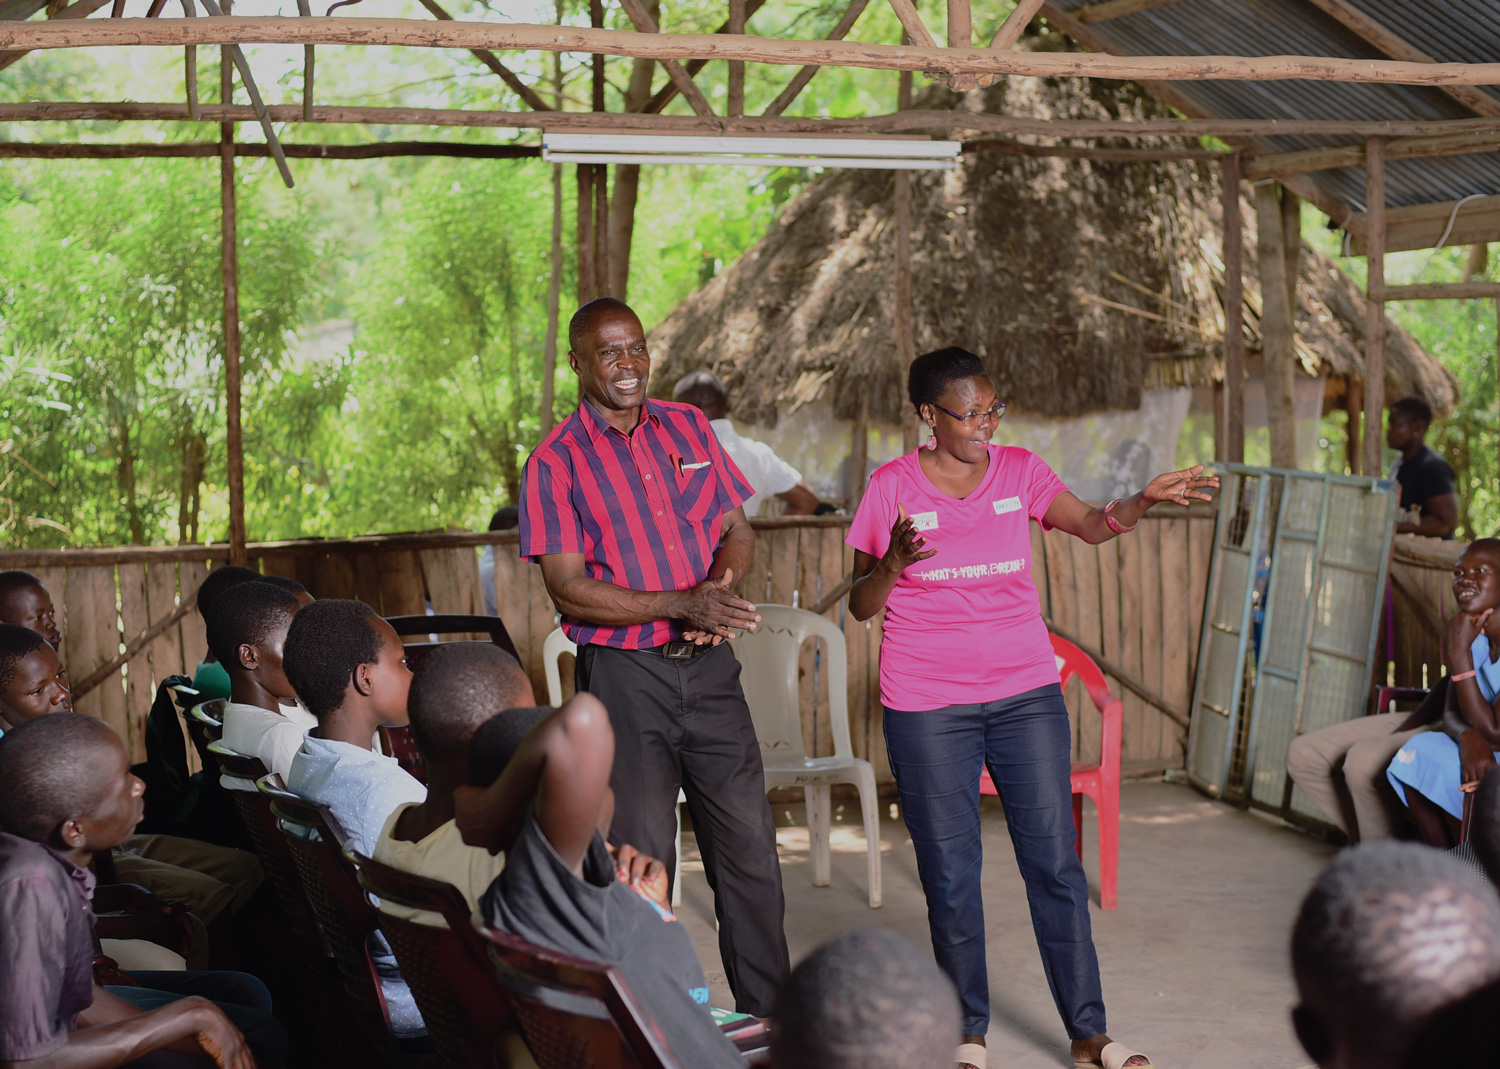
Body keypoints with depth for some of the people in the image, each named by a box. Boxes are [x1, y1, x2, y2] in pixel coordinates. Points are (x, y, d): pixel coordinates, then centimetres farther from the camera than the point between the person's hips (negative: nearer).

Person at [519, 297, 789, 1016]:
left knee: (749, 843, 7)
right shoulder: (555, 462, -6)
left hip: (707, 663, 4)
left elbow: (737, 530, 13)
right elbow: (568, 588, -12)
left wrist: (720, 589, -9)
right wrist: (679, 606, -21)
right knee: (641, 856, 1)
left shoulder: (687, 427, 9)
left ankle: (771, 1017, 20)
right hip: (622, 671, -4)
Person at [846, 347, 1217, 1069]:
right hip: (928, 705, -2)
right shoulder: (891, 488, -2)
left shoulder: (1018, 470, 5)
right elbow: (862, 607, 1)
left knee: (1054, 861, 1)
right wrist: (894, 562, -19)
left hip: (1026, 692, 2)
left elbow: (1091, 526, -11)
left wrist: (1144, 500, -30)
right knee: (950, 873, 4)